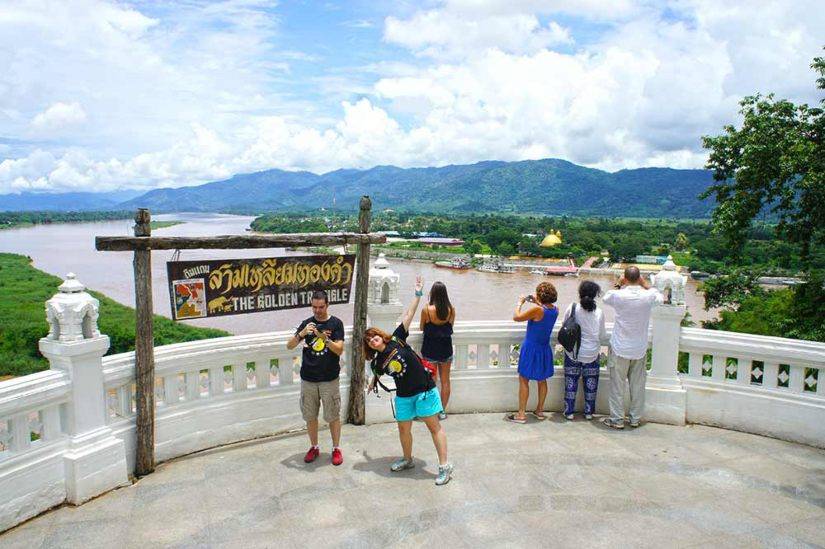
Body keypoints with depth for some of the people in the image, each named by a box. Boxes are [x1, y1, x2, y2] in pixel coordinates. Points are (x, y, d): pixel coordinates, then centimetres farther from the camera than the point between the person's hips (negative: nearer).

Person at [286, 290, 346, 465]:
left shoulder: (335, 323, -3)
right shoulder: (307, 323, 4)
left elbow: (339, 350, -10)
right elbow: (289, 346, -2)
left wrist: (325, 339, -27)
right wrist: (302, 333, -20)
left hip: (329, 379, -3)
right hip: (308, 379, 3)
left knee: (333, 416, 3)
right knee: (310, 416, 11)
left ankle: (336, 448, 17)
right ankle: (314, 447, 26)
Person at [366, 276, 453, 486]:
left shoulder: (397, 339, -7)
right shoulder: (378, 362, 2)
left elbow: (408, 316, -11)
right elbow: (377, 376, 22)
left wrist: (418, 295, -14)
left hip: (425, 390, -4)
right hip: (404, 396, 4)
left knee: (434, 426, -1)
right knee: (403, 429, 14)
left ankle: (445, 466, 2)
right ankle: (407, 459, 38)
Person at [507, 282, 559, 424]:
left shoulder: (537, 309, -25)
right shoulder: (555, 310, -4)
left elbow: (516, 317, -18)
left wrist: (520, 303, -5)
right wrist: (537, 303, 16)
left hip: (531, 348, -7)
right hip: (545, 348, 7)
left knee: (524, 380, 1)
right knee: (542, 380, 18)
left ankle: (521, 414, 3)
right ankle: (540, 410, 29)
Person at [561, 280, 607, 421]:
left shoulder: (572, 308, -13)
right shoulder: (599, 312, -12)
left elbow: (563, 324, 1)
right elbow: (602, 336, -4)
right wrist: (608, 336, 18)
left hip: (572, 352, 0)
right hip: (591, 354, 0)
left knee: (571, 382, 12)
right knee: (590, 383, 15)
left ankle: (569, 411, 18)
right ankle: (589, 412, 24)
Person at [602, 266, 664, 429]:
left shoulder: (619, 296, -17)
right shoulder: (648, 296, -11)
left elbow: (606, 298, 7)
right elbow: (659, 297, 14)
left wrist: (619, 285, 6)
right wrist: (644, 283, 9)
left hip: (620, 349, -2)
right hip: (640, 349, 3)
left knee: (617, 385, 8)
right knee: (638, 385, 14)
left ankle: (617, 419, 13)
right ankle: (635, 419, 24)